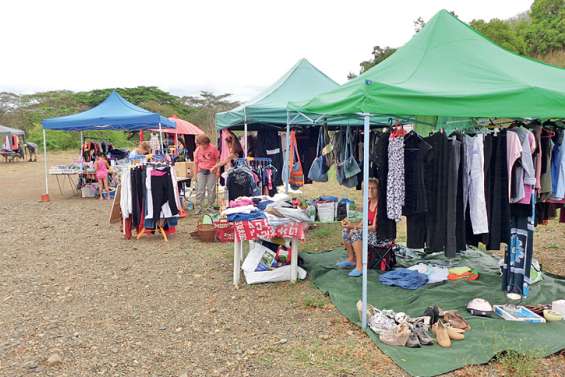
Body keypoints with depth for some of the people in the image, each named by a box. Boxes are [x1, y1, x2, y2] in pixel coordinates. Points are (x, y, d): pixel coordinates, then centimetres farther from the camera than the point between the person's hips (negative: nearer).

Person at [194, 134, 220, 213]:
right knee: (200, 189, -1)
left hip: (211, 171, -1)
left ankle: (211, 205, 17)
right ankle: (199, 206, 6)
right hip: (201, 170, 1)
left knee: (211, 189, 5)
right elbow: (196, 162, 3)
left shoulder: (213, 148, -9)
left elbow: (217, 159, -1)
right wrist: (196, 174, 4)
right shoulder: (198, 150, -3)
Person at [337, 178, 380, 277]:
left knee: (355, 233, -28)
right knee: (346, 230, 1)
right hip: (369, 231, 9)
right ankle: (351, 259, 10)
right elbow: (363, 223, 9)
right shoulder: (368, 203, 8)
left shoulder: (379, 204, -18)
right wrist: (350, 224, -8)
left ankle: (360, 266, -23)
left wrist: (354, 226, -24)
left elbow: (375, 227, -22)